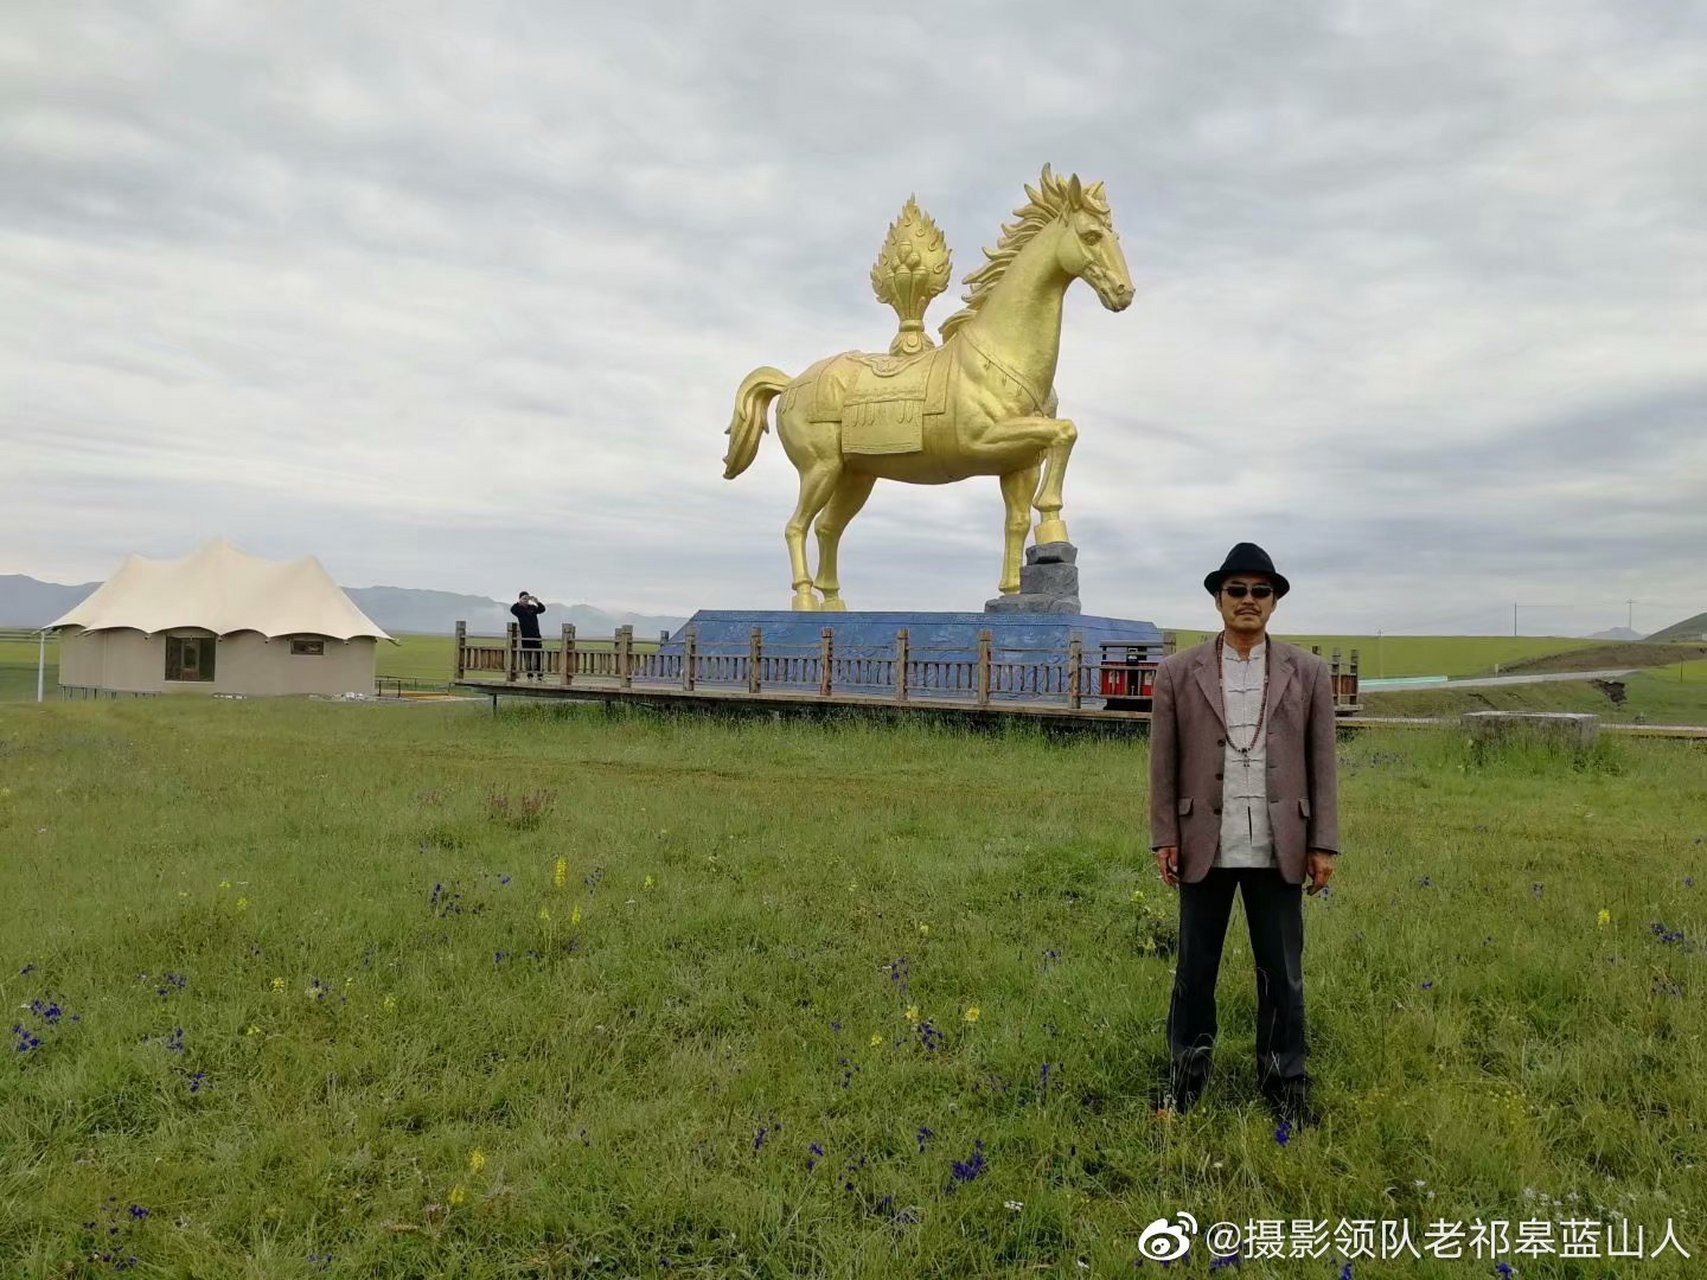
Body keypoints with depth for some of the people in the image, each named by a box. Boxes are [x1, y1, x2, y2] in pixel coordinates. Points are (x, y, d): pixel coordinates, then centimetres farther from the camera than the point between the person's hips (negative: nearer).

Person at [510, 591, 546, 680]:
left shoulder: (533, 607, 7)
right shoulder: (519, 609, 0)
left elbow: (542, 609, -6)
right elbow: (512, 609, -20)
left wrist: (537, 601, -22)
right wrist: (520, 602, -29)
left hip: (535, 634, 1)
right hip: (525, 636, -1)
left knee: (537, 654, -2)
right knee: (527, 655, 2)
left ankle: (540, 674, 2)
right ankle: (530, 675, 8)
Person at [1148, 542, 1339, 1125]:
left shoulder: (1308, 674, 3)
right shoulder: (1177, 674, 1)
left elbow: (1321, 765, 3)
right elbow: (1164, 764, 2)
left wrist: (1323, 845, 0)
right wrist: (1164, 838, -2)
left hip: (1277, 850, 0)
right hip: (1205, 847, 0)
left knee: (1282, 974, 9)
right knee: (1194, 968, 11)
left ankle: (1285, 1083, 25)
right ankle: (1186, 1076, 27)